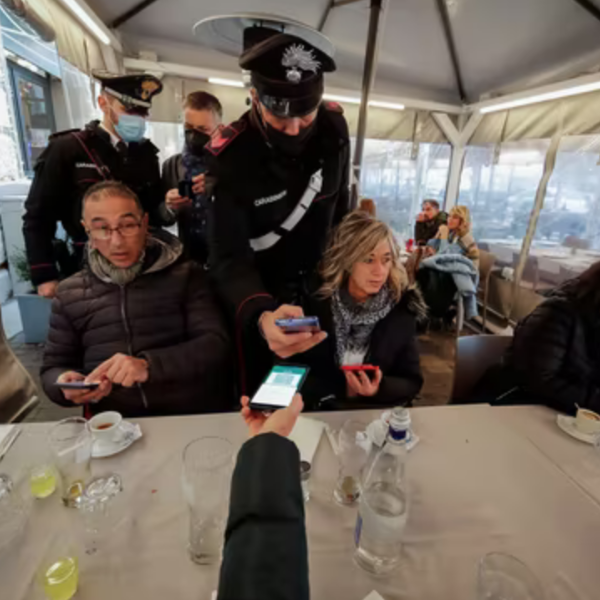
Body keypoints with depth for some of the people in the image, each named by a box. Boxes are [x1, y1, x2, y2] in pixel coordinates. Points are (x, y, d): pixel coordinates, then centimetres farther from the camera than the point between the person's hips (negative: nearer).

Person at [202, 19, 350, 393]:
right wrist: (261, 316, -51)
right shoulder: (230, 157, -26)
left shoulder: (334, 128, -13)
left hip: (318, 293, 4)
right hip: (258, 303, -3)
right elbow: (229, 260, -30)